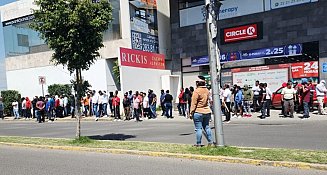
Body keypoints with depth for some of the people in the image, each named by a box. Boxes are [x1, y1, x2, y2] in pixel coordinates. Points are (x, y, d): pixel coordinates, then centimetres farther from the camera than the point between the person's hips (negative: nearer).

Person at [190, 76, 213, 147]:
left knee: (198, 128, -1)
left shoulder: (197, 91, -14)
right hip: (207, 111, 7)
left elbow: (193, 103, -13)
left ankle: (198, 143, 4)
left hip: (198, 112, -7)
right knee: (206, 127, 16)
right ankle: (210, 141, 17)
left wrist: (191, 113, -10)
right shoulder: (207, 90, 8)